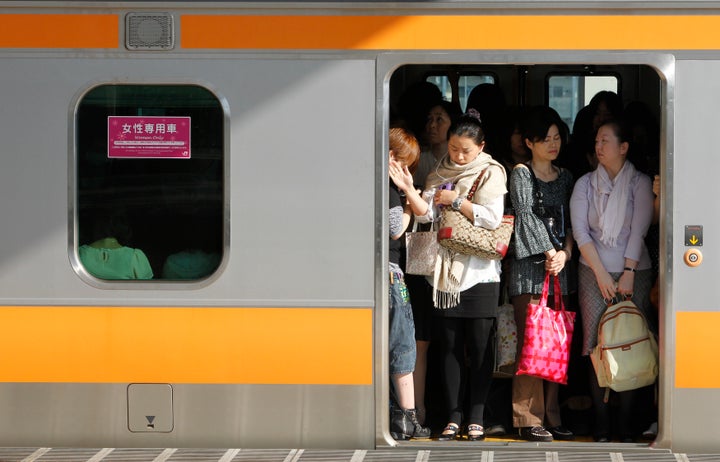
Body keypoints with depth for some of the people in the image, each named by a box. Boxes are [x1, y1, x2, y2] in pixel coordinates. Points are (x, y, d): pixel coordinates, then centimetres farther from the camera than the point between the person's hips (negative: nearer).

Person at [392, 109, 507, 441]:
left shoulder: (490, 173, 2)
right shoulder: (439, 175, 12)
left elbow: (492, 218, -10)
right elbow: (427, 214, -1)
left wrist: (455, 201, -8)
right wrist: (409, 189, -16)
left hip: (479, 272, -3)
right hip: (445, 270, 3)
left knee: (480, 346, -2)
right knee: (449, 346, 4)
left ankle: (476, 418, 3)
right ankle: (453, 417, 9)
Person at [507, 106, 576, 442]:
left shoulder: (565, 177, 17)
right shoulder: (521, 174, 2)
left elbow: (570, 222, 12)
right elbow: (527, 215, -7)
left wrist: (565, 253, -5)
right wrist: (548, 253, -11)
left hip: (558, 267, 5)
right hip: (528, 264, -5)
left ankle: (550, 417, 8)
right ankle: (528, 420, -5)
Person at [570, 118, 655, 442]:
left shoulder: (640, 183, 3)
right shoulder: (585, 184, 7)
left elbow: (639, 230, -4)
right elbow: (580, 231, 0)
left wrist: (628, 274, -12)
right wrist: (601, 274, -9)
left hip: (633, 272, -1)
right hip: (593, 272, 1)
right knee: (597, 346, -4)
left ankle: (626, 427, -2)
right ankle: (601, 426, -1)